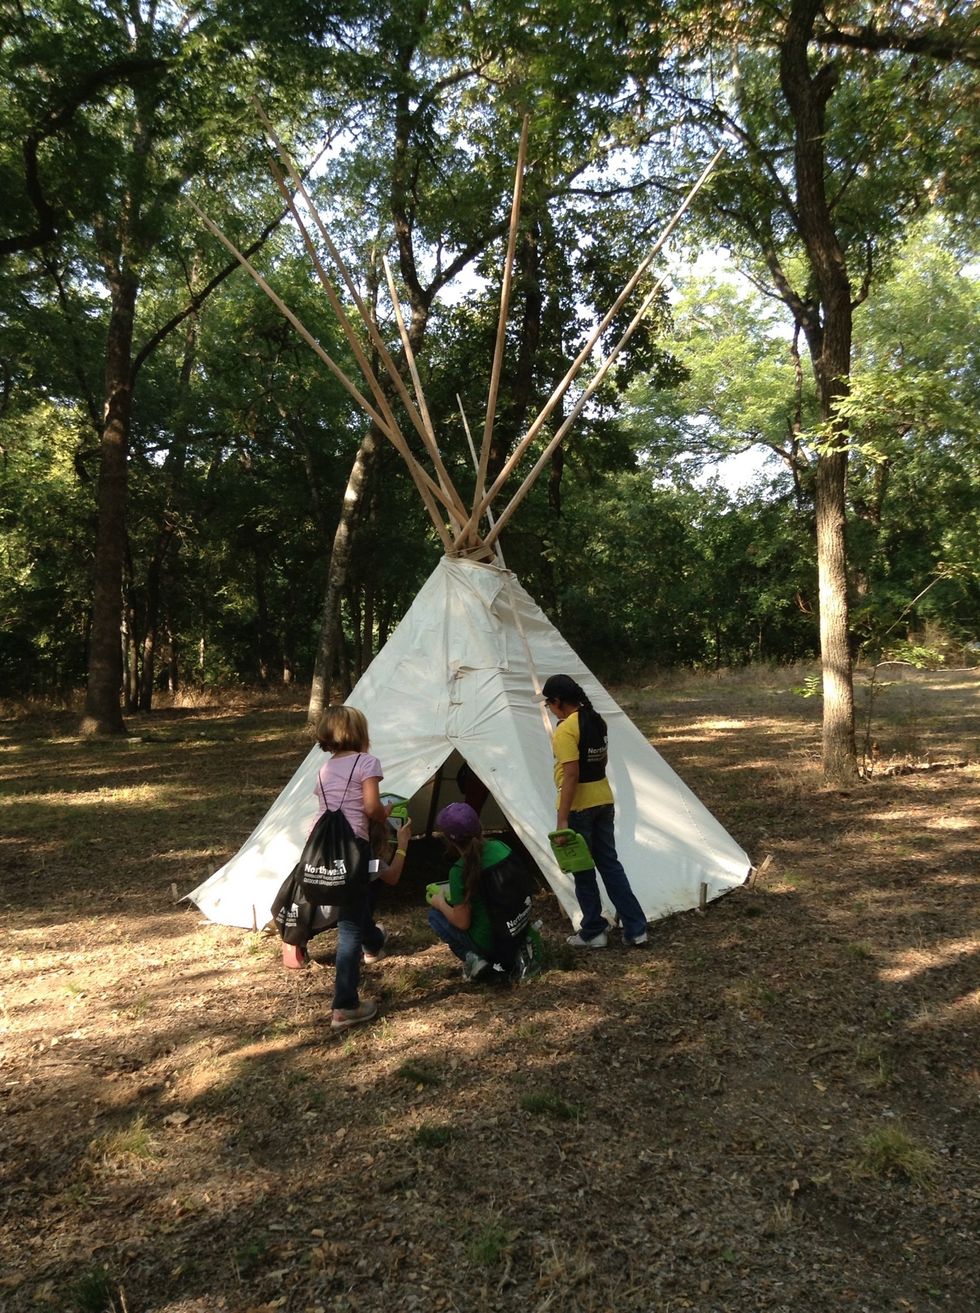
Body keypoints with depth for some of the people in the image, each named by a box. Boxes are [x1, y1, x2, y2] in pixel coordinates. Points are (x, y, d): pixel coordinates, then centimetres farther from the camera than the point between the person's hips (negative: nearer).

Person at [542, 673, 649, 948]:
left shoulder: (566, 729, -19)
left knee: (583, 869, 7)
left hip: (579, 806, -8)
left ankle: (592, 932, 18)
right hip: (604, 801, 8)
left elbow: (571, 774, -23)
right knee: (610, 863, 15)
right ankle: (635, 928, 18)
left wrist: (562, 819, -21)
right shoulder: (597, 720, 7)